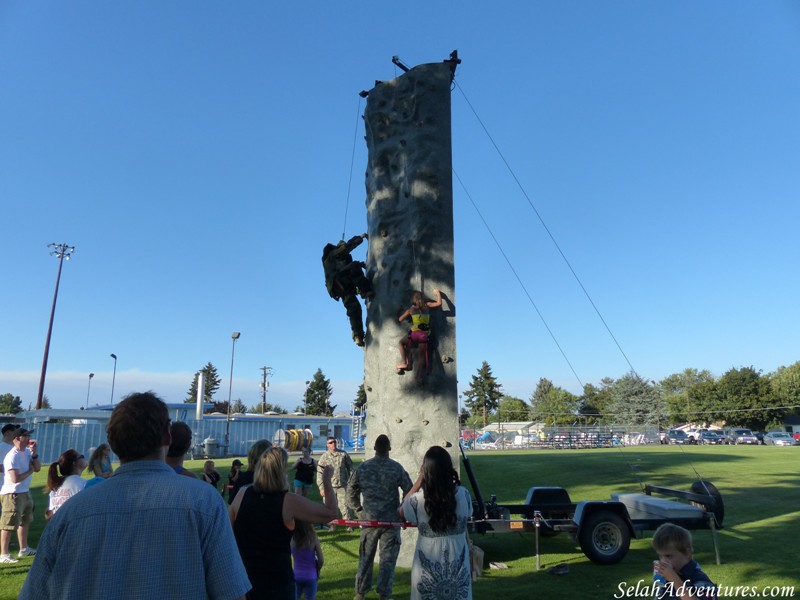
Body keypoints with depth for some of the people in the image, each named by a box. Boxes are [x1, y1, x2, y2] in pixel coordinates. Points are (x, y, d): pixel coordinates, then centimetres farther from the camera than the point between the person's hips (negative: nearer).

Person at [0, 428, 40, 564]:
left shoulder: (27, 452, 6)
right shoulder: (12, 456, -22)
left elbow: (37, 468, 5)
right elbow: (15, 478, -27)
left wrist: (34, 454, -7)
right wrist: (30, 471, -13)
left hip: (25, 492, 10)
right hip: (12, 494, -10)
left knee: (24, 521, 20)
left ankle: (24, 549, 34)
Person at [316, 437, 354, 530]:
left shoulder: (343, 454, 2)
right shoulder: (324, 457, -1)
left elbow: (350, 468, 8)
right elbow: (320, 473, 0)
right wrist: (321, 488, -4)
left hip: (342, 485, 0)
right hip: (329, 486, 1)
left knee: (344, 505, -2)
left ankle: (348, 525, 7)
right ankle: (332, 525, 23)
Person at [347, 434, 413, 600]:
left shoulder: (363, 467, -4)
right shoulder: (396, 468, -9)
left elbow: (351, 491, 4)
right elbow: (409, 491, -4)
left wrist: (359, 511, 12)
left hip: (368, 519, 2)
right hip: (391, 520, -2)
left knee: (365, 557, 15)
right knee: (388, 559, 9)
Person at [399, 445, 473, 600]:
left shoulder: (418, 499, -18)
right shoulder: (463, 494, -13)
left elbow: (402, 511, 5)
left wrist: (419, 480, 0)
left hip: (428, 569, -1)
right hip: (457, 567, 1)